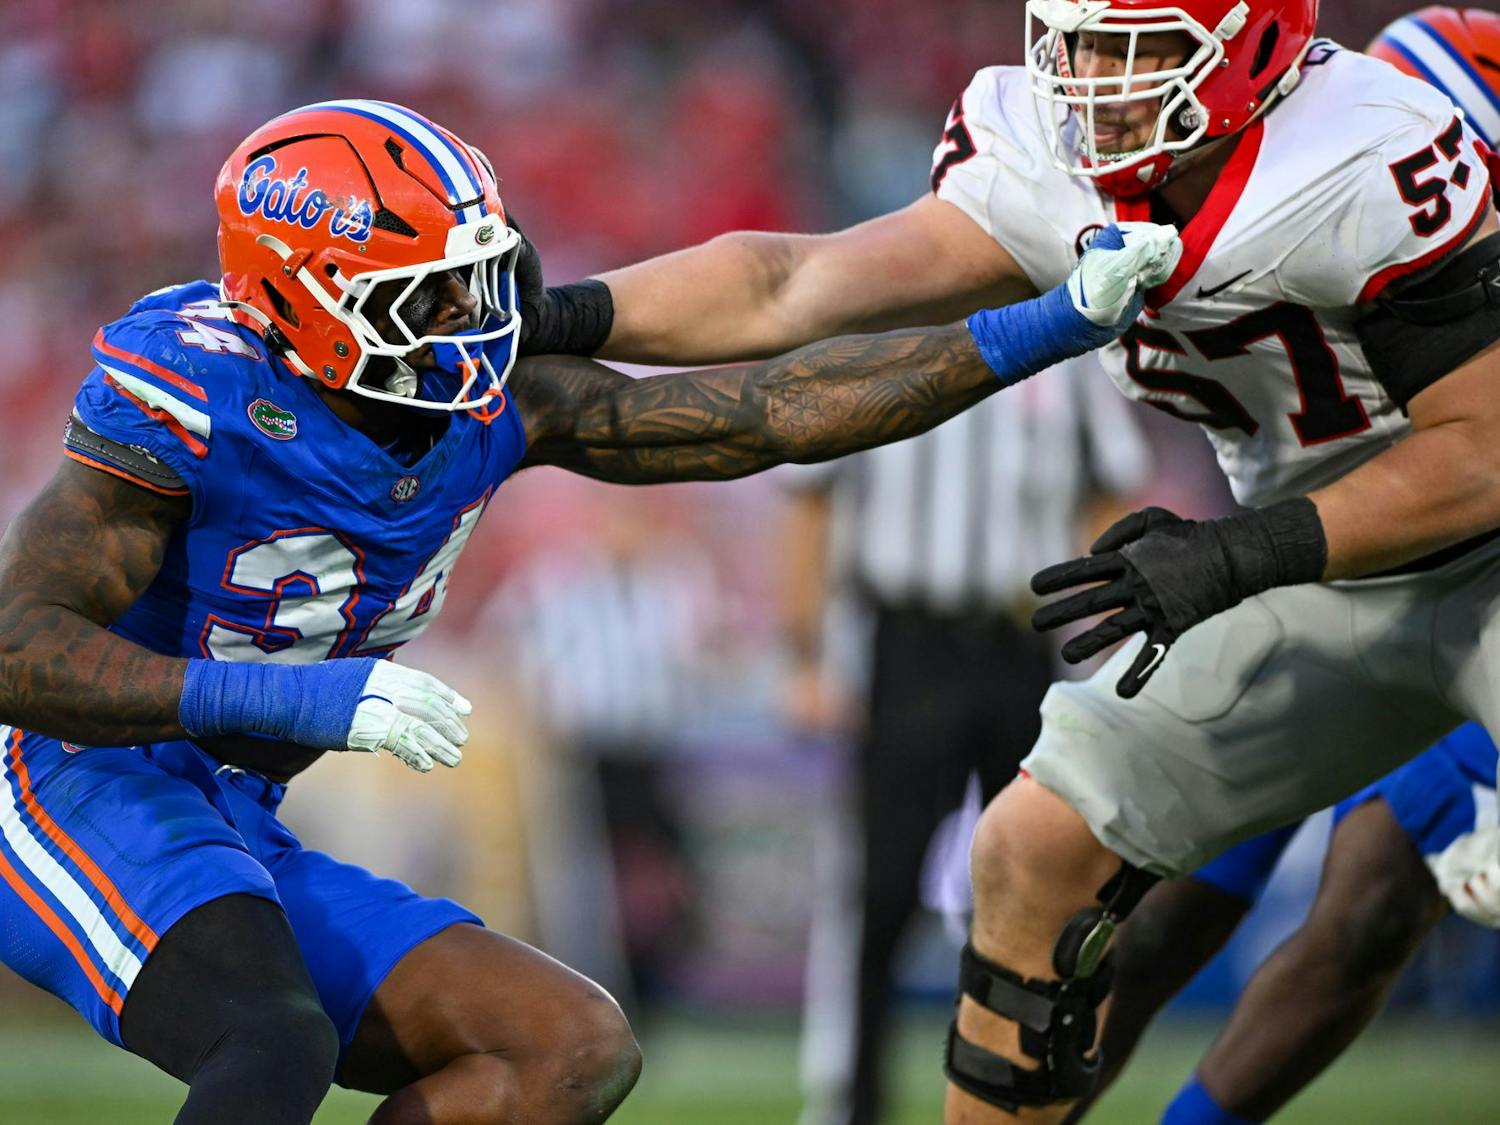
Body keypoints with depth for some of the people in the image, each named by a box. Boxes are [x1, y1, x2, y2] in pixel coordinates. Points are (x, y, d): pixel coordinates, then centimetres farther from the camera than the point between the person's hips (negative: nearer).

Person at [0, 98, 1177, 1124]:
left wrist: (1052, 328, -4)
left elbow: (777, 412, 1)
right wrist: (297, 698, -37)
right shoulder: (185, 405, -19)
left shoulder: (491, 400, 0)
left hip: (235, 840, 8)